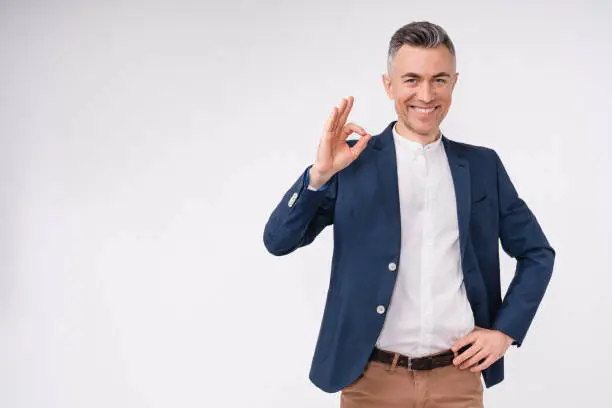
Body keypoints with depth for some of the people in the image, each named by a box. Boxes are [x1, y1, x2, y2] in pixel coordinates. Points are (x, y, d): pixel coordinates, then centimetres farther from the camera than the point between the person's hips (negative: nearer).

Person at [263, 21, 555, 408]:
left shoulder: (483, 165, 5)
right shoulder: (353, 161, -3)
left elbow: (537, 253, 13)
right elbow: (278, 242, -8)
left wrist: (506, 330, 3)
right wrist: (319, 174, -22)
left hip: (457, 376, 2)